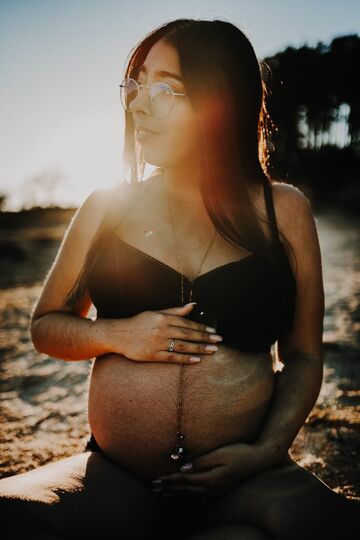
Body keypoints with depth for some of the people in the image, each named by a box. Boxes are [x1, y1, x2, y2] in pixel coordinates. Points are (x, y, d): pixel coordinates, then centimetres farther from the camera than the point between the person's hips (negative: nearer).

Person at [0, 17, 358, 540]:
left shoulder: (283, 210, 3)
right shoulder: (107, 207, 5)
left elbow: (303, 356, 6)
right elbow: (45, 325, 12)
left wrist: (268, 449, -10)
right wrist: (116, 335, -8)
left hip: (243, 482, 0)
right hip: (116, 480, 1)